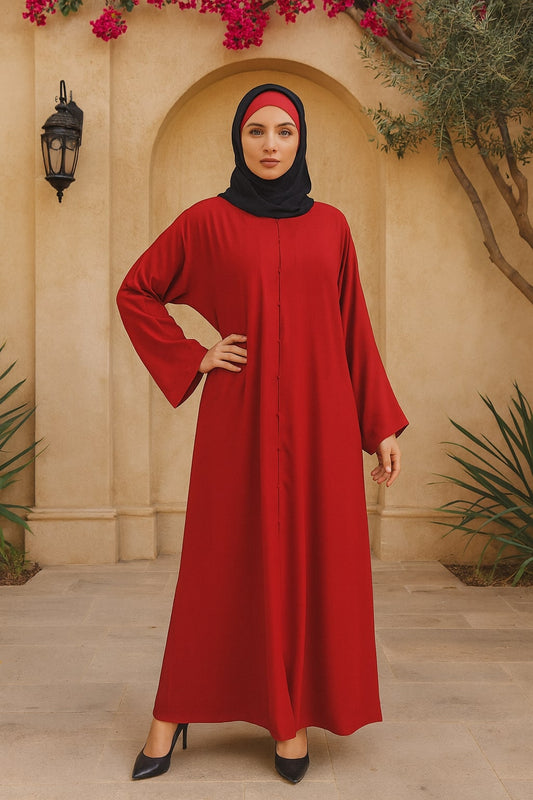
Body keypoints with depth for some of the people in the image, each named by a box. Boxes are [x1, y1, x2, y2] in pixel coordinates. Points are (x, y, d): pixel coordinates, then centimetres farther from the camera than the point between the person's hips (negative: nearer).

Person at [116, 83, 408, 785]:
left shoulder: (330, 225, 9)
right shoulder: (207, 221, 3)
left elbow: (354, 330, 10)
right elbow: (136, 292, 10)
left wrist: (383, 425, 7)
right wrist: (190, 357, -1)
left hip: (319, 415, 3)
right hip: (239, 417, -2)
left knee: (312, 556, 5)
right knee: (228, 560, 3)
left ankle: (293, 715, 21)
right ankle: (172, 714, 20)